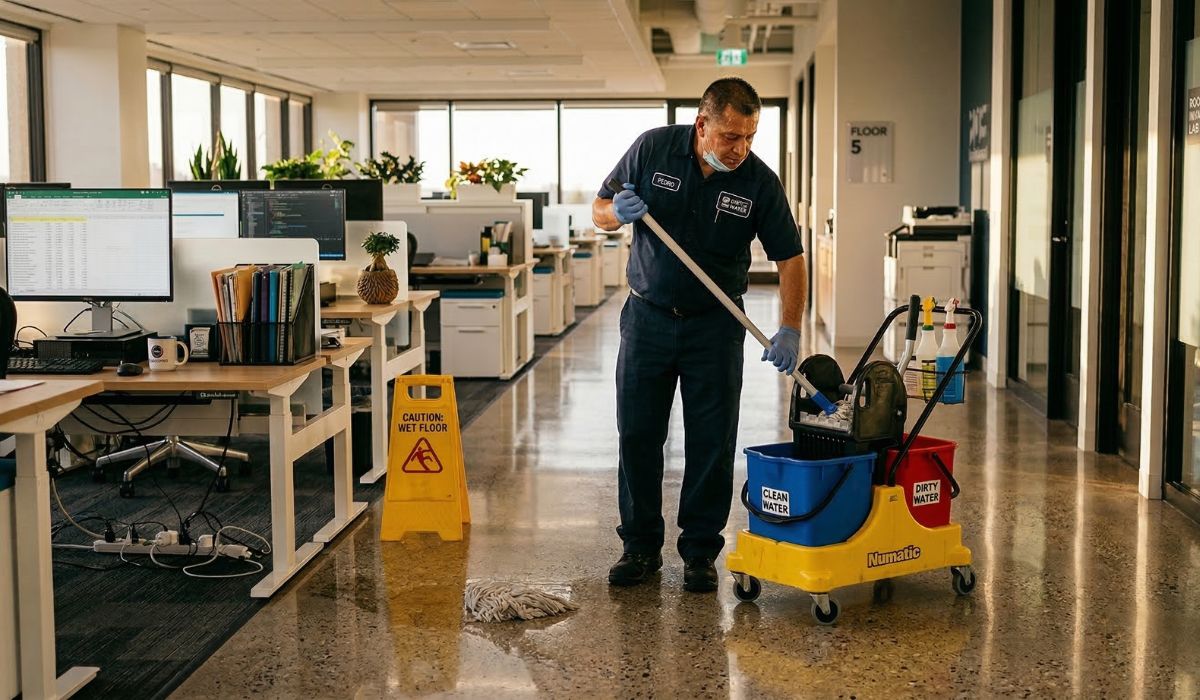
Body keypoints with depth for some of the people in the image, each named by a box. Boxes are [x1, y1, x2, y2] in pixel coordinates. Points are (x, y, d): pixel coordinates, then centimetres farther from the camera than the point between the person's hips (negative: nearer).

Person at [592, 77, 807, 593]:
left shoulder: (760, 182, -11)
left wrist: (789, 330, -15)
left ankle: (700, 551, 15)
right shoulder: (653, 149, -8)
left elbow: (790, 258, -5)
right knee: (638, 435, 5)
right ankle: (641, 546, 18)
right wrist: (618, 213, -22)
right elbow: (600, 211, 2)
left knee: (712, 443, 1)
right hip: (648, 315, 1)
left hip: (714, 324, -1)